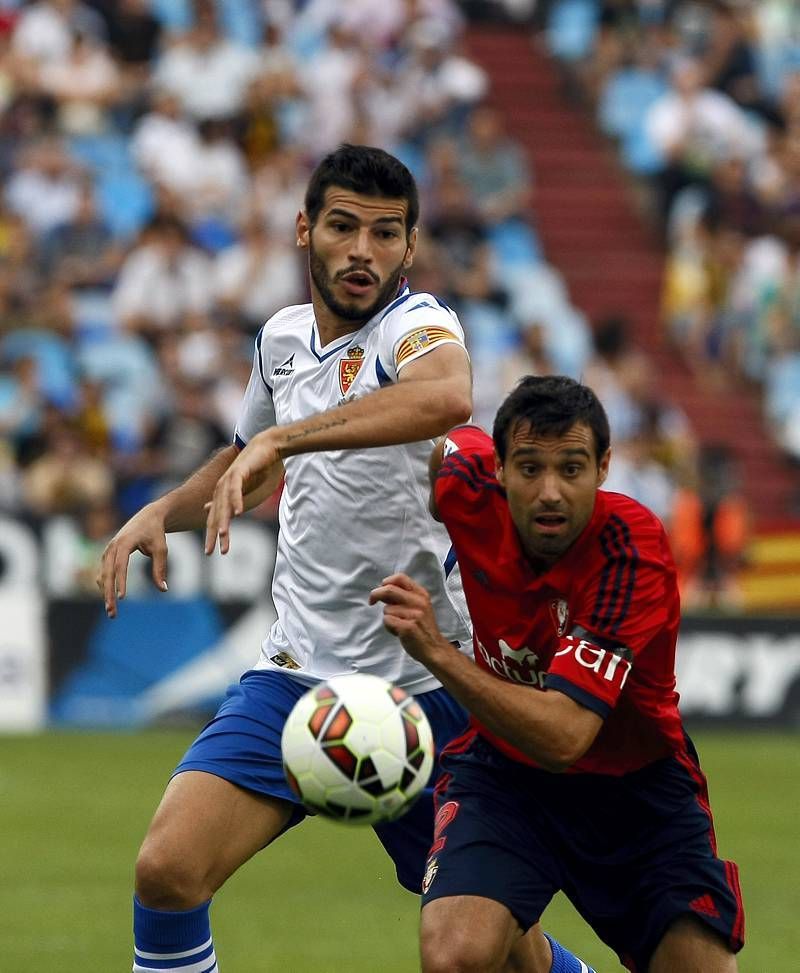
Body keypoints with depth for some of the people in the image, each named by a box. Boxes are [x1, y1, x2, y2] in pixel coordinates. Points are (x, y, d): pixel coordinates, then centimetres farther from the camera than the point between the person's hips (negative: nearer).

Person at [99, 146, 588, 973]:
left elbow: (446, 397, -40)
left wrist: (281, 439, -43)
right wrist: (160, 512, 11)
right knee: (168, 869, -15)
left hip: (419, 683, -5)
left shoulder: (415, 324, -13)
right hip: (293, 675, 5)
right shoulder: (282, 337, 9)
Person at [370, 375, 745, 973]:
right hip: (502, 765, 1)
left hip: (638, 786, -1)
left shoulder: (634, 552, -28)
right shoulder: (469, 481, -18)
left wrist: (436, 652, -43)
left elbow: (565, 737, -35)